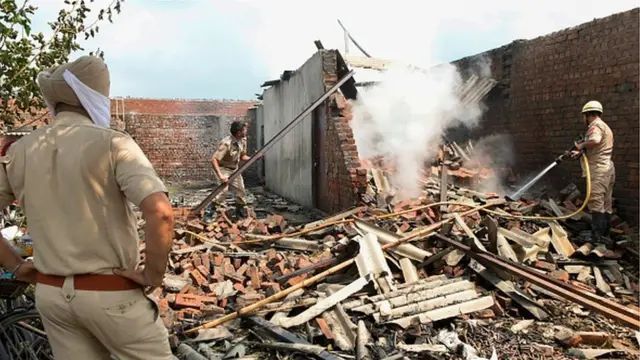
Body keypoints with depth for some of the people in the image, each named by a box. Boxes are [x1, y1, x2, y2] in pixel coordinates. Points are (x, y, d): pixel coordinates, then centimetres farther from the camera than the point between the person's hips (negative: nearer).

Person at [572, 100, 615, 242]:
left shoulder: (595, 125, -10)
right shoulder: (605, 126, 23)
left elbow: (595, 141, -31)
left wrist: (581, 145, -15)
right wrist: (580, 152, 22)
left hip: (598, 169, -11)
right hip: (607, 168, 11)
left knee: (596, 202, -11)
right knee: (606, 203, 12)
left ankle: (596, 237, -12)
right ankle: (605, 234, 18)